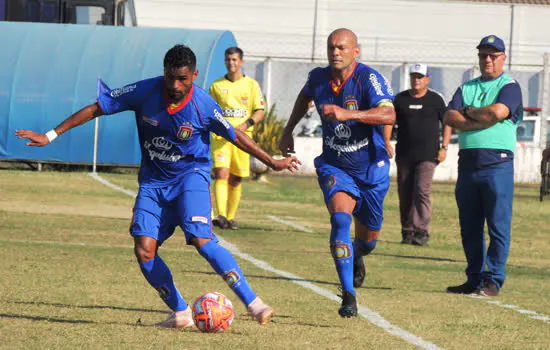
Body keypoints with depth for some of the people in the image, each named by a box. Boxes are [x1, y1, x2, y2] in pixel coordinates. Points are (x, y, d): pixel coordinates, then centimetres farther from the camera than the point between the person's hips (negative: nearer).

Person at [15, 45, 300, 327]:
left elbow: (235, 136, -1)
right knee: (144, 250, -12)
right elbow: (96, 109, -6)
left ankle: (253, 303, -19)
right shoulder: (145, 92, -14)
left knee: (201, 240, -24)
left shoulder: (203, 105, -17)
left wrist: (272, 162, 4)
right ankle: (181, 313, 4)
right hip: (154, 180, 3)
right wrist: (51, 136, -7)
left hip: (191, 175, -3)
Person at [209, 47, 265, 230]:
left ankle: (230, 217, 17)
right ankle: (221, 216, -27)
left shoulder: (251, 85, 7)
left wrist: (246, 124, -13)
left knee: (235, 180, 4)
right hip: (220, 137, 0)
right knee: (221, 173, -18)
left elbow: (260, 112, 3)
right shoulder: (216, 86, 10)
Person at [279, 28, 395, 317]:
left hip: (371, 168, -1)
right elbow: (305, 96, 22)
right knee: (340, 218, -26)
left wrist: (347, 114, -47)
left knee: (368, 239, 12)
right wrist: (288, 130, 19)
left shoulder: (368, 78, -20)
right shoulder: (319, 78, -4)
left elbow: (388, 115, -37)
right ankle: (348, 297, -26)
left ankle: (356, 258, 53)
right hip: (334, 166, 1)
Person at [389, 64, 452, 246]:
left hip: (427, 155, -3)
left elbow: (447, 123, 9)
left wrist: (444, 147, 0)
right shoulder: (400, 99, 10)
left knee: (422, 192, -15)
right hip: (404, 154, 3)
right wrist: (387, 144, 1)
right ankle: (407, 232, 12)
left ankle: (421, 231, -18)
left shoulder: (435, 100, 5)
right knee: (404, 195, 4)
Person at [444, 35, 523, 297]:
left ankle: (493, 280, -2)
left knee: (498, 225, -6)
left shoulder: (509, 87, 3)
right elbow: (449, 117, 3)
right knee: (469, 226, 8)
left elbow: (498, 111, -17)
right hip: (467, 164, 5)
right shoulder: (466, 88, 18)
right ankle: (475, 278, 15)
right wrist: (483, 121, -9)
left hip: (497, 164, -5)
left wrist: (469, 113, -1)